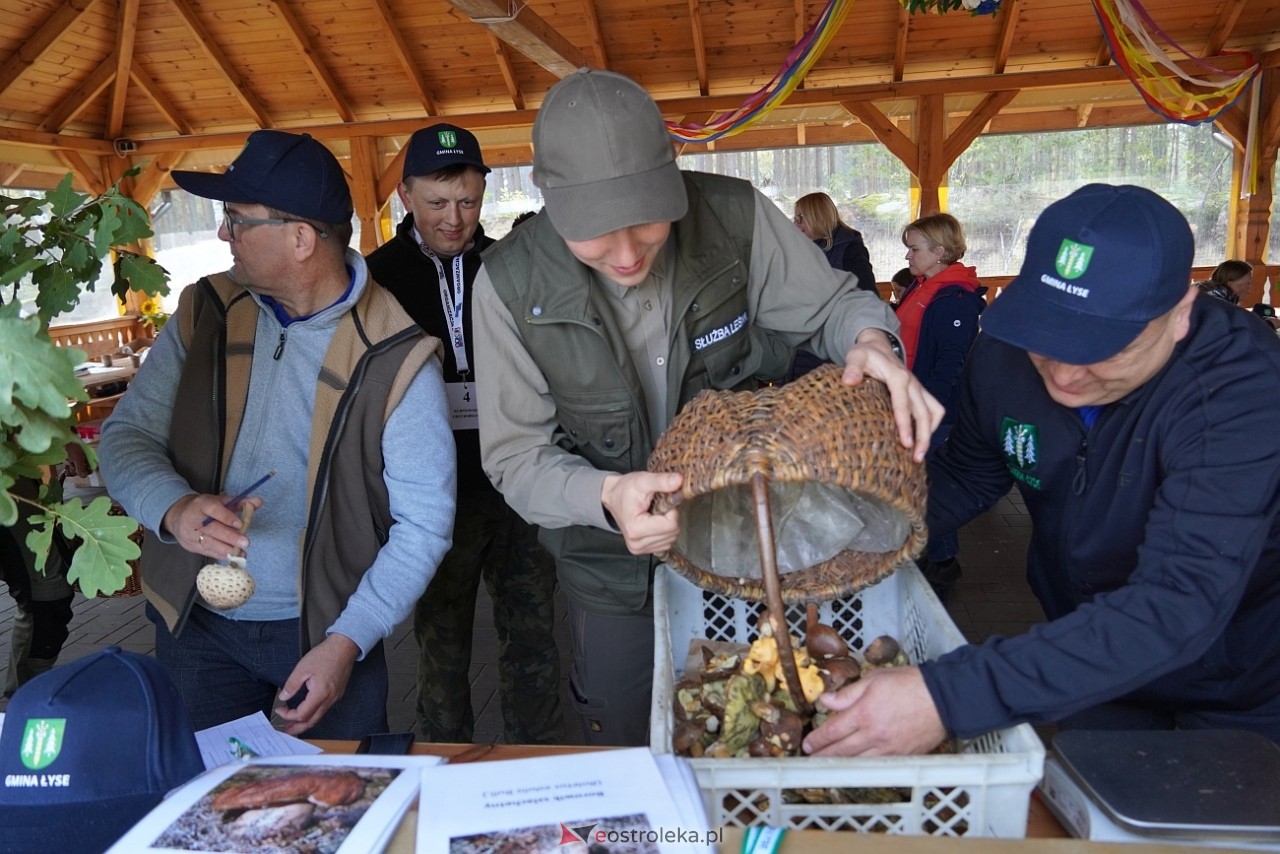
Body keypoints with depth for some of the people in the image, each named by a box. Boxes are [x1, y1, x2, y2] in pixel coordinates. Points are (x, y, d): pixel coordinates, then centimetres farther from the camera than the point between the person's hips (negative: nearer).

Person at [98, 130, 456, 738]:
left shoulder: (394, 357, -17)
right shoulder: (205, 314, -3)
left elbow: (424, 521, -14)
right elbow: (127, 432, -2)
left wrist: (347, 643, -19)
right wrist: (172, 507, -24)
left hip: (329, 628, -3)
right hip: (195, 624, 3)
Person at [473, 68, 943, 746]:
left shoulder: (736, 219, -19)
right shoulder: (510, 284, -19)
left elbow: (831, 304, -3)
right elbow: (516, 456, -15)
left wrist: (871, 341, -28)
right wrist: (605, 495, -36)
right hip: (615, 579, 0)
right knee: (628, 752, 22)